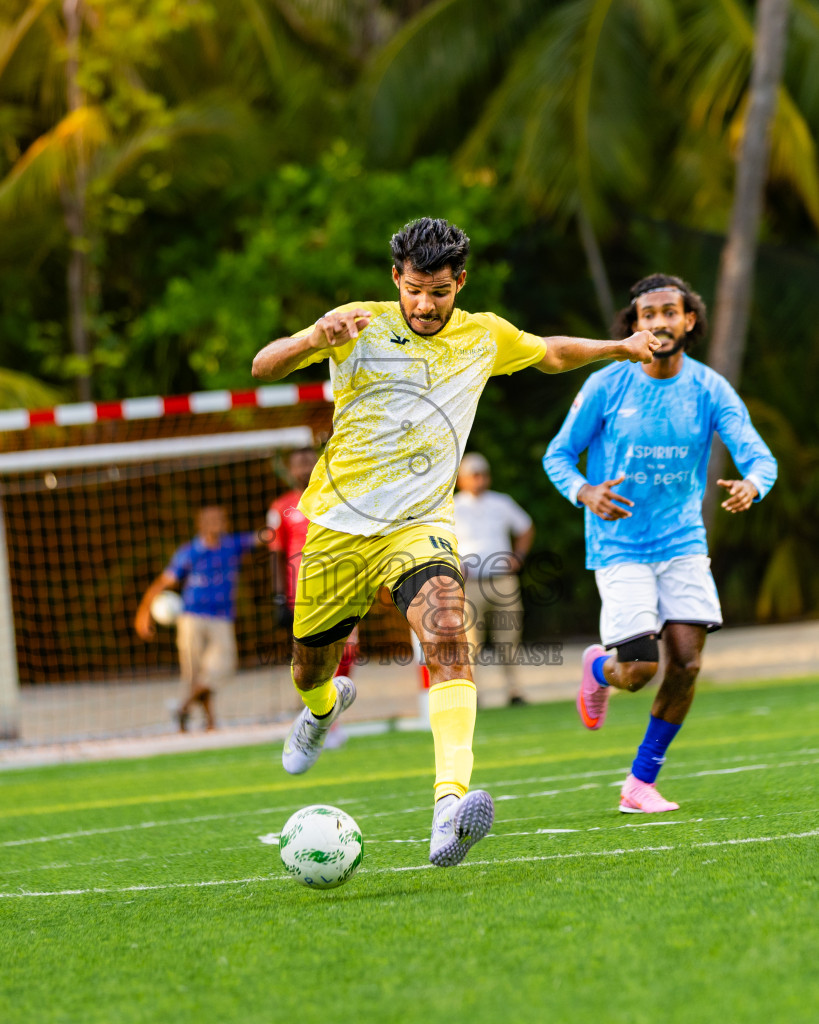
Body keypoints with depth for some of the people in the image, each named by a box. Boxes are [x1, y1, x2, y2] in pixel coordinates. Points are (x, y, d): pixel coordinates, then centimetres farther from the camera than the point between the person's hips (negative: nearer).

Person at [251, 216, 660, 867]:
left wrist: (619, 347, 17)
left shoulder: (486, 336, 7)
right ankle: (323, 709, 55)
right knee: (312, 665, 13)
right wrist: (316, 338, -30)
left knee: (447, 633, -29)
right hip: (337, 521, 0)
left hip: (420, 524, 0)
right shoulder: (360, 324, -2)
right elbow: (264, 366, -11)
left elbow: (553, 354, 29)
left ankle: (452, 803, -45)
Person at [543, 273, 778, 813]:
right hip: (619, 545, -2)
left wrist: (751, 484, -36)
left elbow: (758, 454, -11)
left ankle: (642, 781, 9)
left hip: (683, 544, 2)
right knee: (639, 671, -12)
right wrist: (585, 492, -20)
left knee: (686, 663, -9)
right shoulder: (606, 386, -6)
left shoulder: (709, 389, -3)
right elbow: (558, 454, 2)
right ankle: (599, 668, 28)